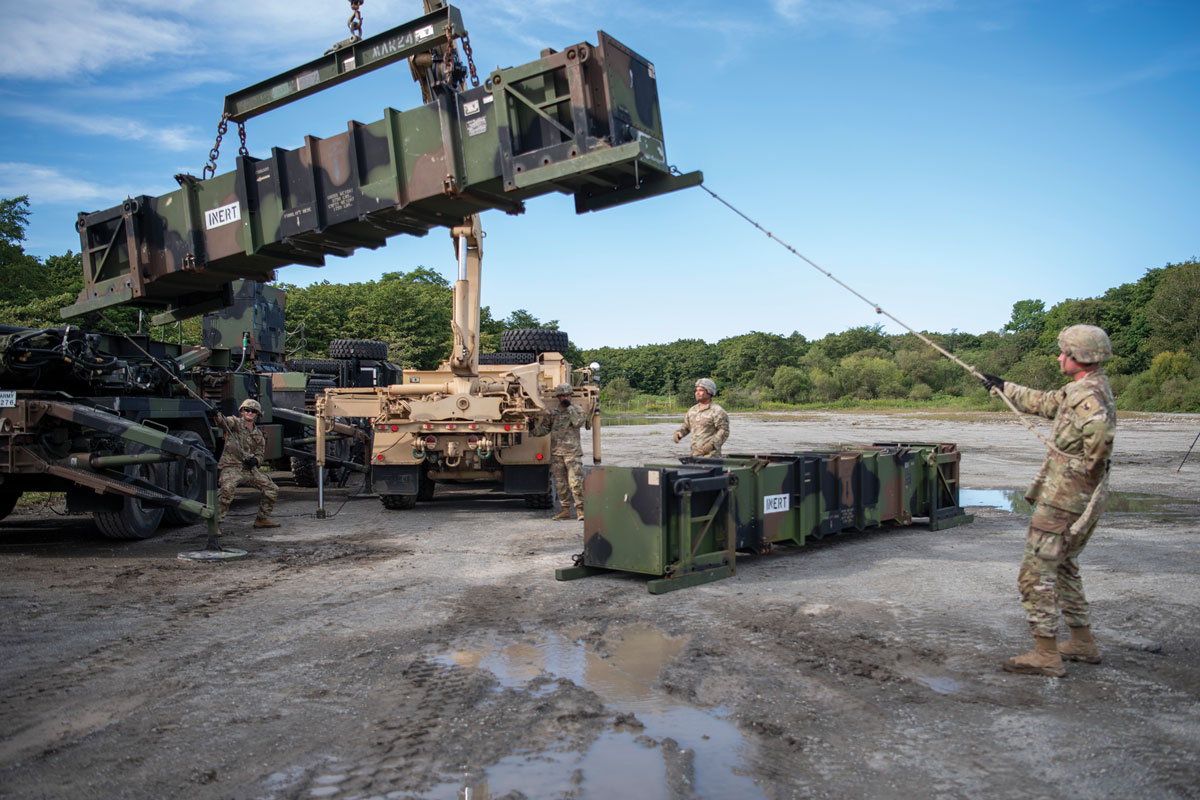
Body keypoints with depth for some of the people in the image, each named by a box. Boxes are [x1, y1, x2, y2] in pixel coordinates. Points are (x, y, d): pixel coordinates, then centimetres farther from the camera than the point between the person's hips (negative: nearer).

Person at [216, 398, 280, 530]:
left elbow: (261, 455, 15)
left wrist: (255, 460, -10)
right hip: (231, 467, -6)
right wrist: (217, 415, -47)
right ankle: (216, 523, -25)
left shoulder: (258, 435, 15)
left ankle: (262, 519, 22)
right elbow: (223, 421, -23)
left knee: (272, 489, 5)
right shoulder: (235, 423, 0)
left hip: (250, 469, 6)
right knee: (227, 489, -33)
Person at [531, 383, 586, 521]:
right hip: (556, 453, 4)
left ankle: (580, 509, -4)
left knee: (575, 481, -11)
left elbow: (578, 422, -16)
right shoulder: (552, 412, 13)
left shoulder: (577, 409, 4)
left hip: (573, 452, -4)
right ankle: (565, 510, 16)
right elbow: (543, 429, 13)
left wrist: (569, 407, -14)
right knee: (560, 483, 7)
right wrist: (532, 428, -5)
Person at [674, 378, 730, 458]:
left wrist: (712, 444, -24)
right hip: (695, 454, 7)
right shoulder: (693, 410, 13)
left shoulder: (717, 411, -9)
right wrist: (678, 433, 1)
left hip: (710, 454, -7)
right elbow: (686, 426, 22)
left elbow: (724, 431, -12)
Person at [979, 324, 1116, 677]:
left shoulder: (1087, 394, -19)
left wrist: (1088, 465, -22)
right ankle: (1083, 643, 30)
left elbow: (1101, 428, -40)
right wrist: (1003, 387, 38)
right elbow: (1043, 402, 28)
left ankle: (1046, 655, -1)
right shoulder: (1092, 388, 13)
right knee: (1063, 568, 22)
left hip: (1063, 499, -10)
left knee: (1036, 573, -4)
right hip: (1084, 502, 10)